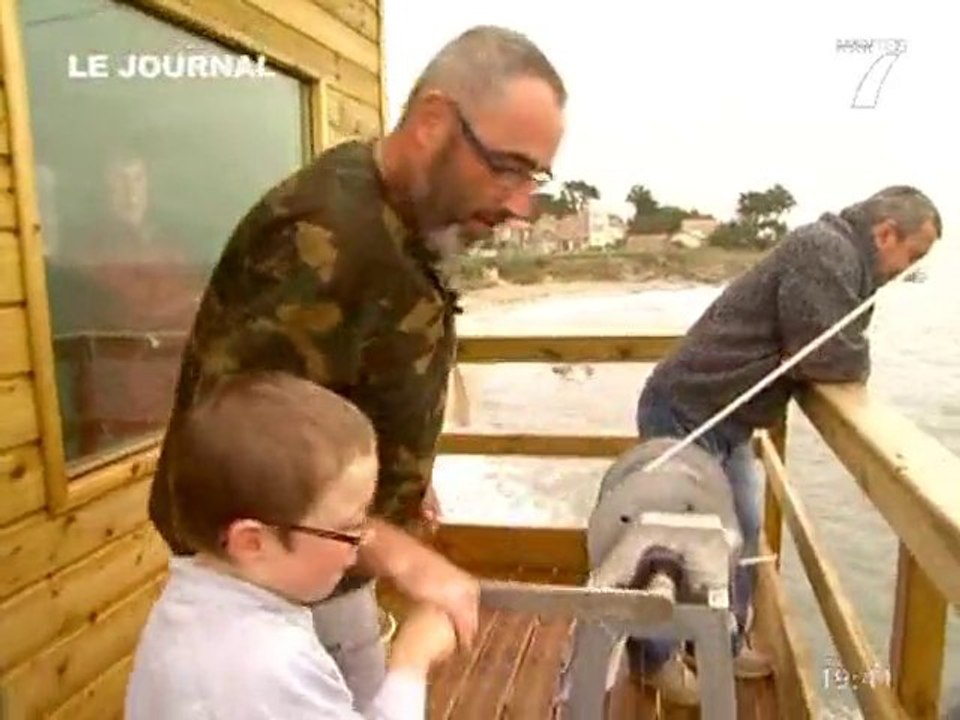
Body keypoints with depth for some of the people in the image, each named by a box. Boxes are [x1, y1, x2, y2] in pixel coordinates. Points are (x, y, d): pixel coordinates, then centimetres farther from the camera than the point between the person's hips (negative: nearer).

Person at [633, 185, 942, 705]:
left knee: (741, 532, 17)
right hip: (687, 412, -10)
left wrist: (853, 358, -2)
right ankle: (656, 657, 21)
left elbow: (818, 346, 19)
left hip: (722, 417, 10)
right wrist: (863, 361, -4)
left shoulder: (841, 257, 16)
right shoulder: (826, 249, -18)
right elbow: (828, 356, -25)